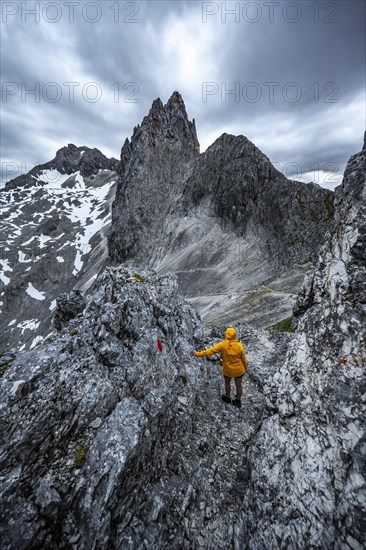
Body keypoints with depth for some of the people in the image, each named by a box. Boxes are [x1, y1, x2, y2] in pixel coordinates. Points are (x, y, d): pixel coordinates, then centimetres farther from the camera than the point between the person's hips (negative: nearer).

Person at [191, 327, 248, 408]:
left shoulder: (222, 345, -26)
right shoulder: (239, 345, -22)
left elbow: (210, 351, -27)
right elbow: (244, 359, -10)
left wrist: (198, 354, -20)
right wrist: (245, 367, 10)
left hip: (227, 370, -1)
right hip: (239, 369, 1)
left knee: (227, 383, 28)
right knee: (239, 385, 24)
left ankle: (227, 397, 51)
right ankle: (238, 401, 46)